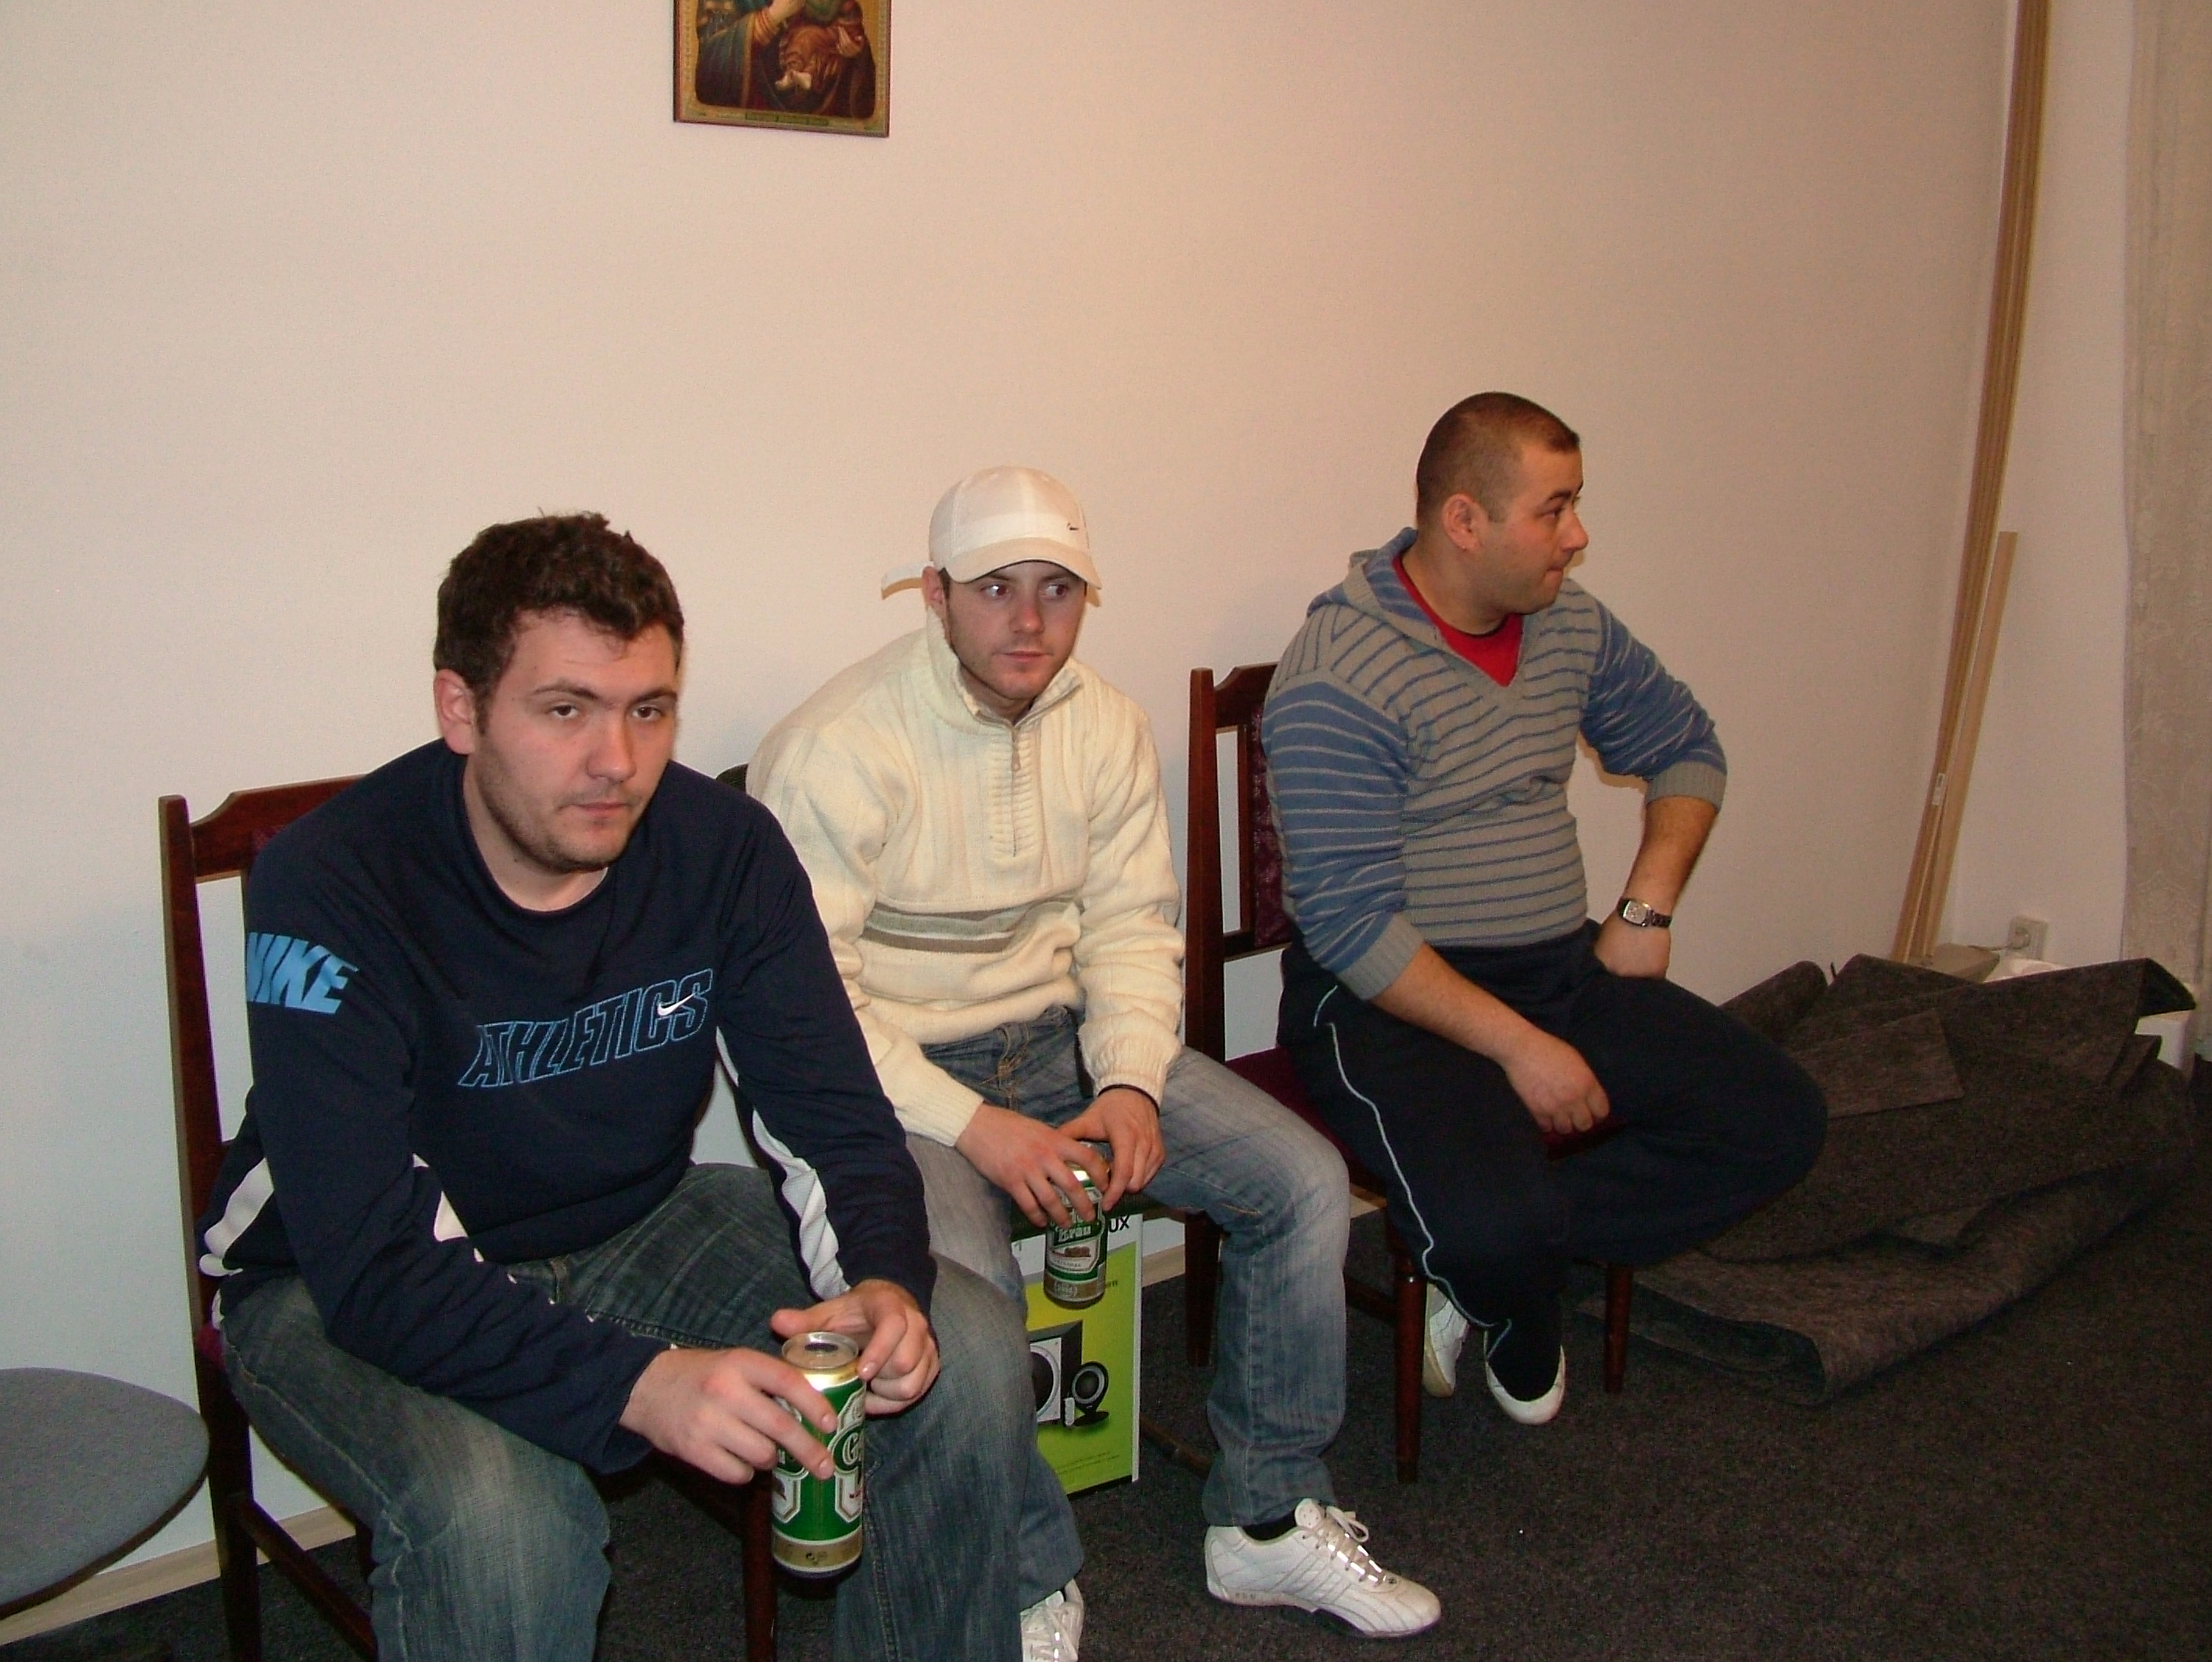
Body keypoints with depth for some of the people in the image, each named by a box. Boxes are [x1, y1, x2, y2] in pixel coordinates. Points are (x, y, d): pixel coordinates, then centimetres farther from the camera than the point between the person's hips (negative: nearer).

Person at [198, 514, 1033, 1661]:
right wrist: (640, 1382, -45)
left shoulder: (724, 847, -13)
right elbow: (375, 1271, -31)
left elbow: (835, 1124, -9)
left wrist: (884, 1285, -32)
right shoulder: (331, 889, -26)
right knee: (496, 1519, -35)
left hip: (632, 1230, 5)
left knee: (962, 1354, -11)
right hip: (341, 1290, -4)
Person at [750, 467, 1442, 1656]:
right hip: (891, 1072, -6)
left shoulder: (1105, 729, 2)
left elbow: (1129, 925, 6)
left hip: (1055, 1033, 6)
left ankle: (1267, 1521, 10)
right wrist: (978, 1128, -24)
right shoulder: (832, 751, -17)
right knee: (963, 1284, -33)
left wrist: (1130, 1084, -13)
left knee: (1302, 1179, -6)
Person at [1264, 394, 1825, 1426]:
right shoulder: (1338, 679, -17)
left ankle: (1486, 1267, -1)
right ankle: (1522, 1309, 8)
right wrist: (1518, 1044, -22)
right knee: (1495, 1222, -32)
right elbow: (1352, 925, -20)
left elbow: (1687, 749, 22)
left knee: (1779, 1123, -8)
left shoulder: (1570, 626, 7)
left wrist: (1646, 910, 7)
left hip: (1563, 971, 8)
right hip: (1393, 998, -7)